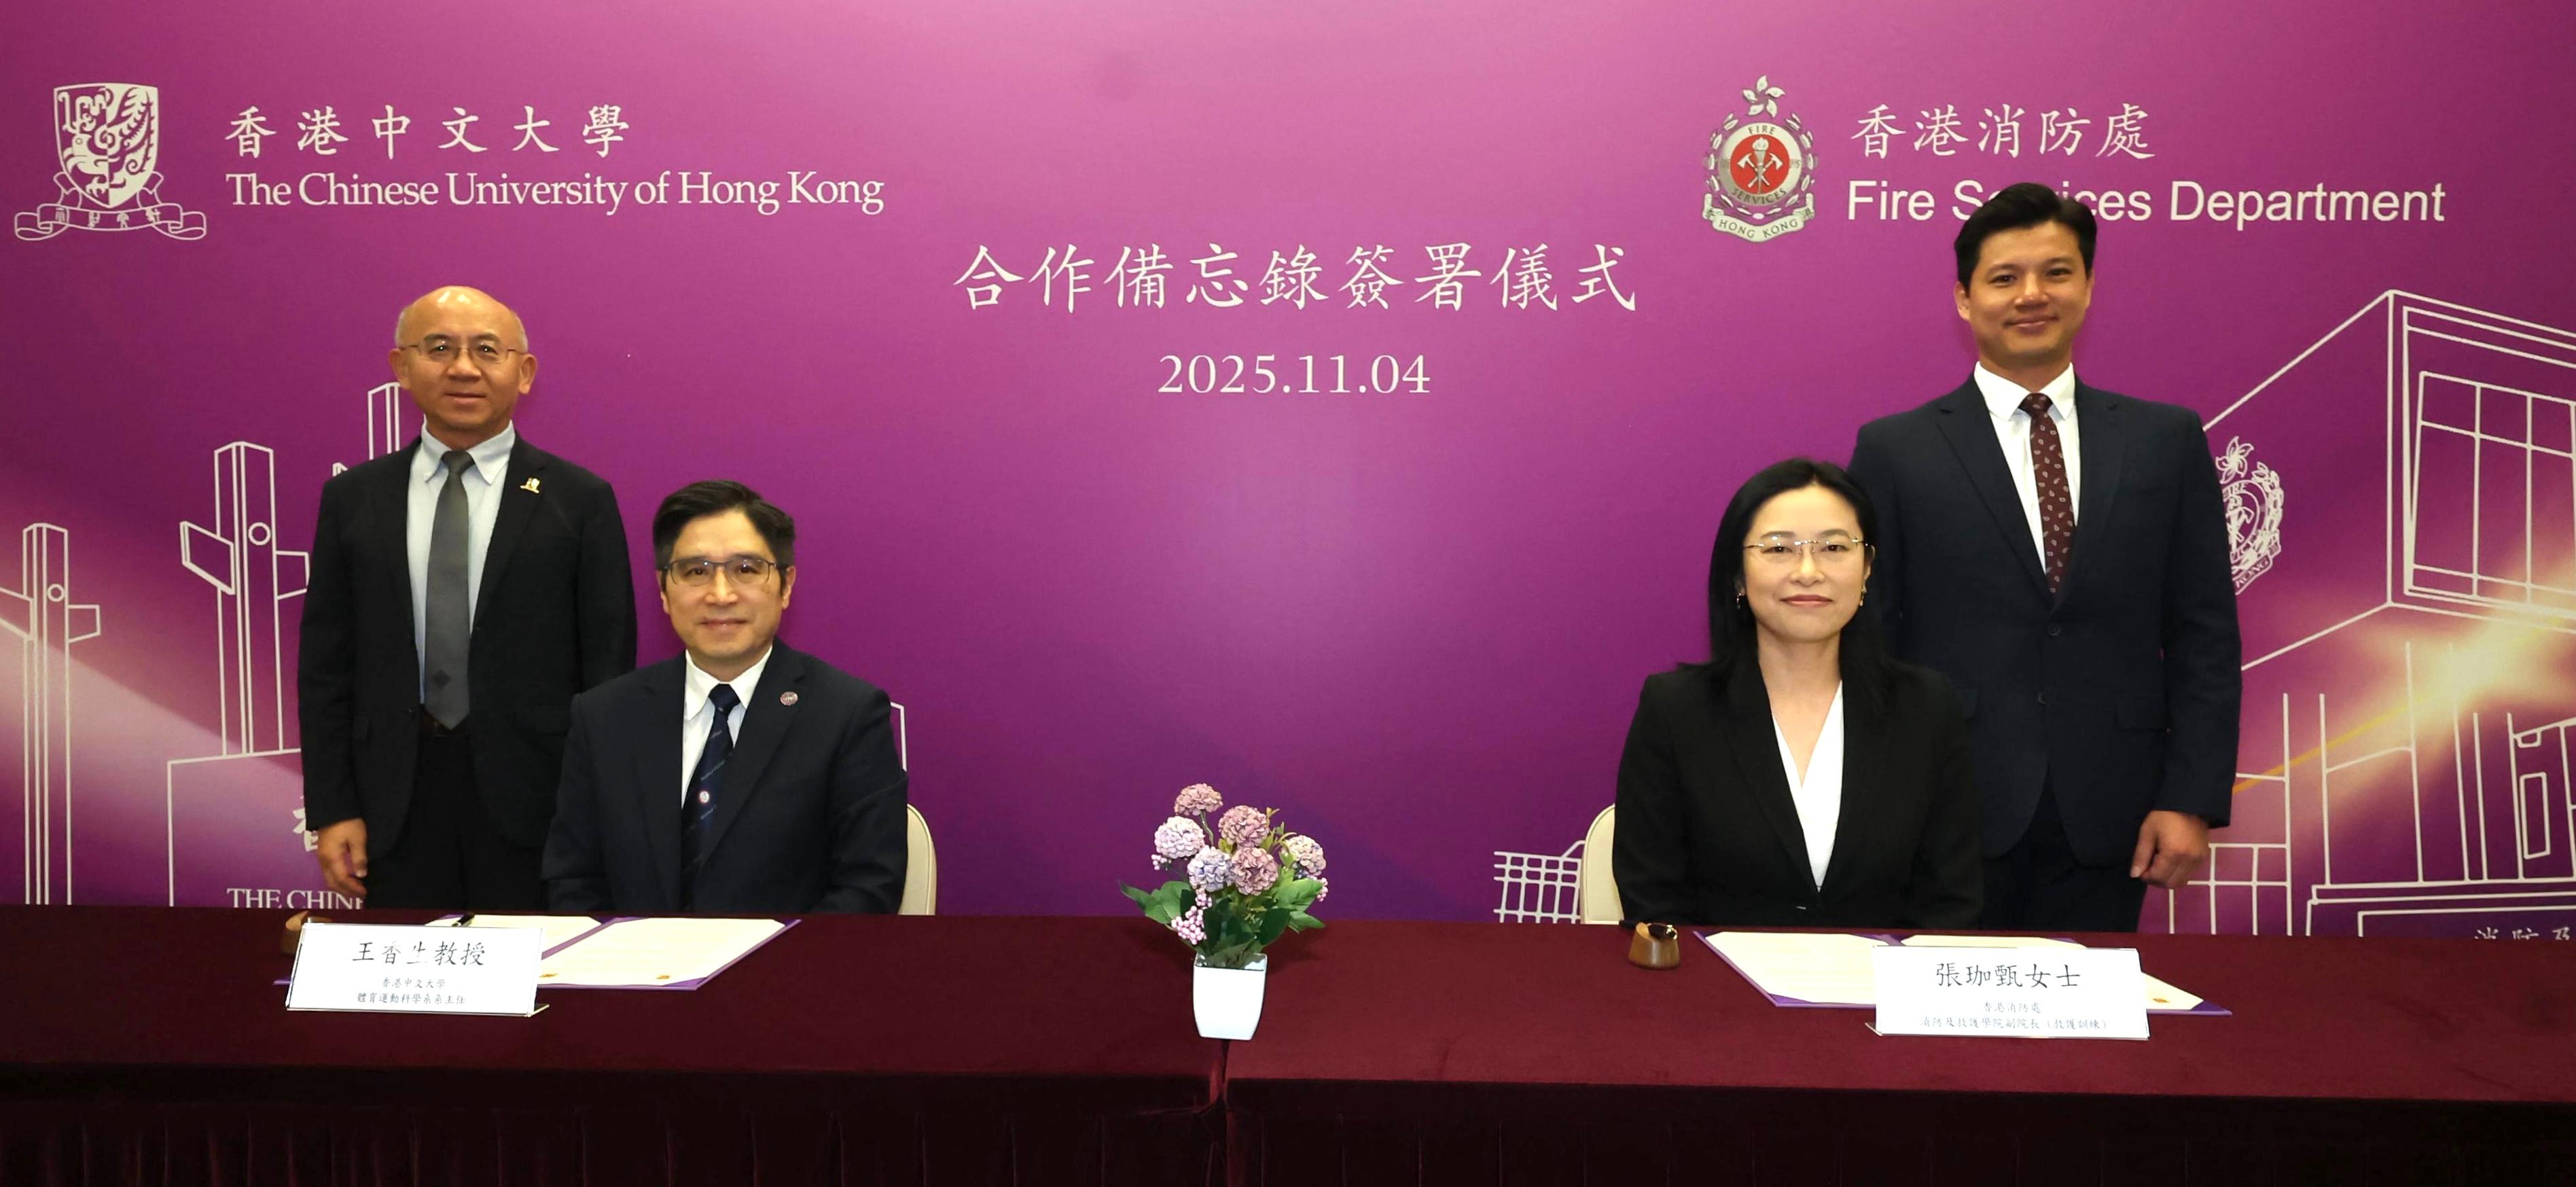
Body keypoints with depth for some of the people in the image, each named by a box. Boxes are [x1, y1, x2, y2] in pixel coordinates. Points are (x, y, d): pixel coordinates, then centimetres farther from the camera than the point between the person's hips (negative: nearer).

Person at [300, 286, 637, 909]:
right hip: (396, 807, 2)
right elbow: (325, 663, 8)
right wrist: (331, 810, 2)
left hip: (533, 799, -2)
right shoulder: (351, 498, 8)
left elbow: (607, 666, -2)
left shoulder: (581, 500, -1)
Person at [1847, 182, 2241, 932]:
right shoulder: (1894, 450, 1)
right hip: (1950, 823, -2)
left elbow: (2204, 637, 7)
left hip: (2107, 830, 2)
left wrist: (2193, 800, -1)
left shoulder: (2167, 440, 8)